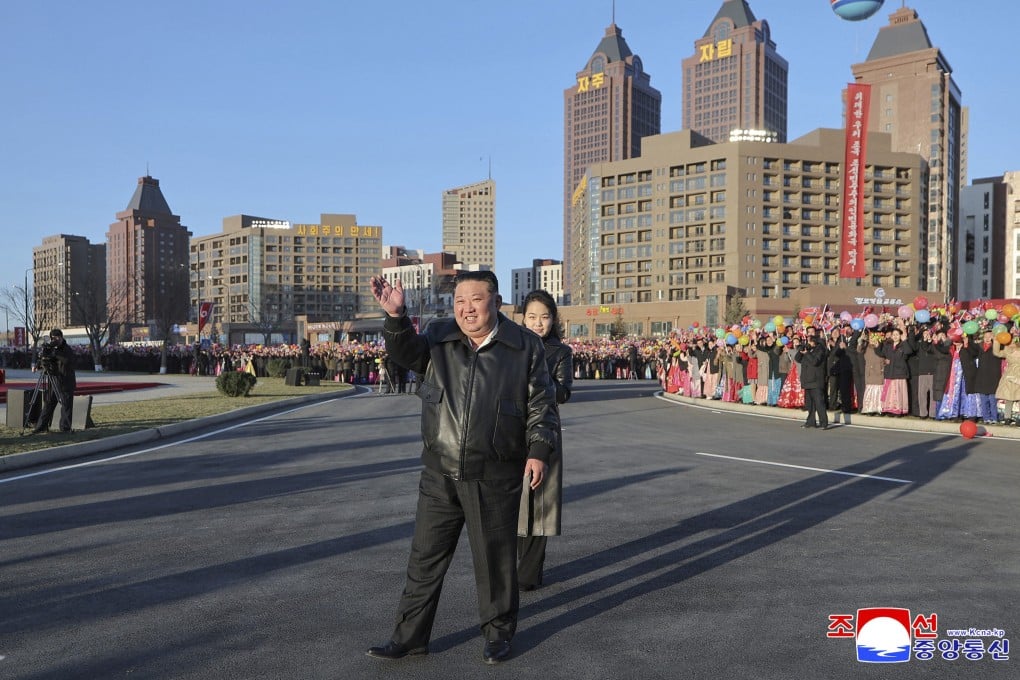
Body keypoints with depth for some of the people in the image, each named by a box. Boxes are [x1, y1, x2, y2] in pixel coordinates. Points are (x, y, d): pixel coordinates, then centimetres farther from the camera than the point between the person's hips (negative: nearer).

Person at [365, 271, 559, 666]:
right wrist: (396, 317, -31)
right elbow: (405, 352, -13)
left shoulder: (525, 346, 0)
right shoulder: (438, 338, 6)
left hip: (495, 477, -2)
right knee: (426, 556, 10)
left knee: (495, 557, 9)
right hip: (440, 473, 2)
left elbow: (541, 405, 1)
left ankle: (498, 633, 28)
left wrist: (539, 451, -7)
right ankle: (410, 635, 23)